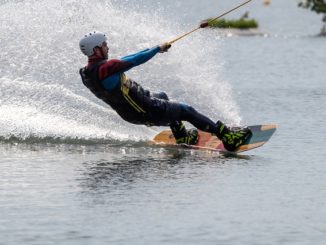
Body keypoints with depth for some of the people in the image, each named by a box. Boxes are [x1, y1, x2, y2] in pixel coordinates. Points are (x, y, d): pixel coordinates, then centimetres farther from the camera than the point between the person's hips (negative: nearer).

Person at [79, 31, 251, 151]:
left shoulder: (87, 73, 0)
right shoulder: (106, 68, -28)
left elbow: (121, 61, 13)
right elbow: (136, 61, -20)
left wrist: (149, 50, 24)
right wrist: (158, 49, -1)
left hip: (129, 114, 9)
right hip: (146, 112, -9)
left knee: (162, 97, 34)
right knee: (186, 110, 5)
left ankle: (181, 137, 40)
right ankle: (226, 136, 11)